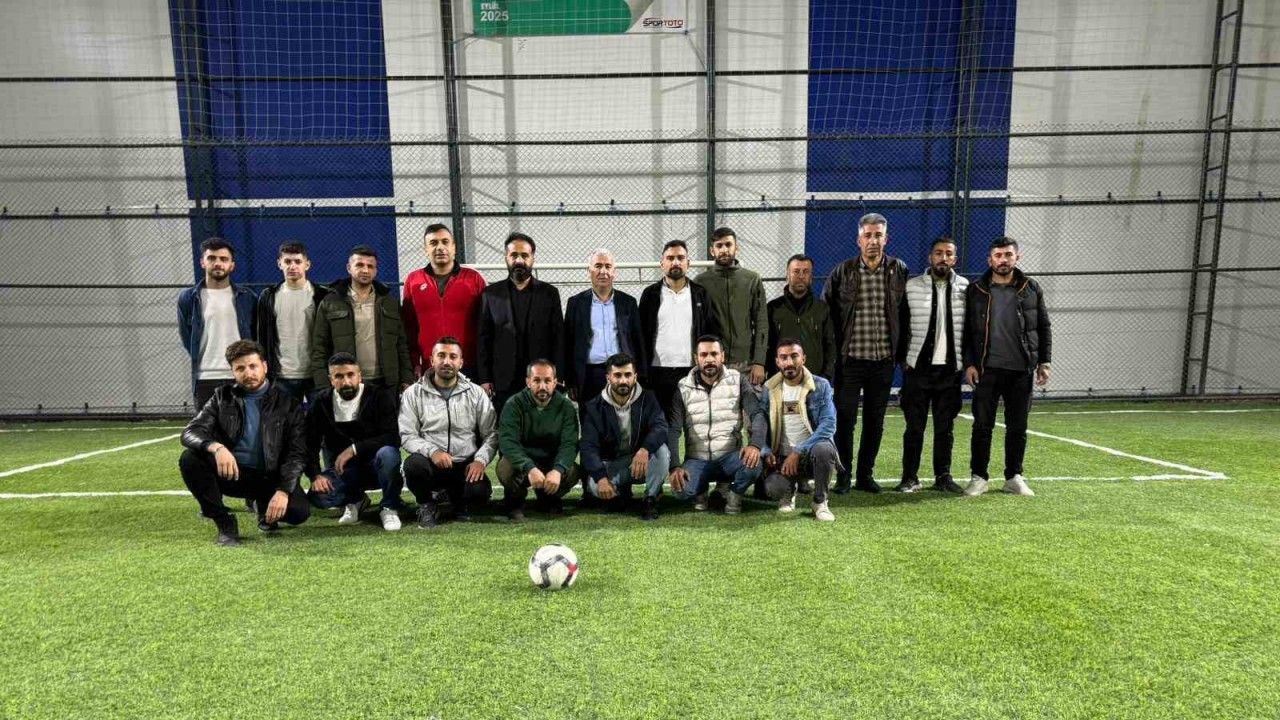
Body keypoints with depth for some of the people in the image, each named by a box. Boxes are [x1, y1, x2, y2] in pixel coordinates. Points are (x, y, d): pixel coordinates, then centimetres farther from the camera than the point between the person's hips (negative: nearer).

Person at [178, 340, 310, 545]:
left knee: (300, 511, -27)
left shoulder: (287, 404, -1)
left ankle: (266, 508, 12)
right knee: (189, 459, -26)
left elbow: (297, 454, -7)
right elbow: (190, 432, -6)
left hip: (269, 477, -1)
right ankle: (225, 522, -9)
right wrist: (216, 447, -30)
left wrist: (283, 490, -23)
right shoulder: (222, 397, 6)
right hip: (229, 472, 2)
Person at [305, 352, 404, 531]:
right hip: (342, 470, 3)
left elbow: (393, 437, -22)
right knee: (317, 496, -26)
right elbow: (309, 445, -1)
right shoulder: (321, 403, -2)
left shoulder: (380, 396, -12)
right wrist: (315, 475, -17)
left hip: (375, 465, -2)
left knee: (388, 453, -37)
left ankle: (389, 507, -10)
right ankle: (355, 500, 10)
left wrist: (353, 449, -27)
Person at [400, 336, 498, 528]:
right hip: (431, 464, 0)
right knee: (413, 464, -34)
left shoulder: (476, 393, 4)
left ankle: (458, 500, 12)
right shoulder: (414, 393, 2)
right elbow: (407, 436, -5)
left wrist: (480, 460, -16)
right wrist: (432, 451, -23)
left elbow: (491, 434, 3)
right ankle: (427, 505, 0)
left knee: (480, 492, -29)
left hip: (465, 466, 1)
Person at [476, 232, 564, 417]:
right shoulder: (490, 294, 7)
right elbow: (483, 340, 5)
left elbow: (558, 338, 4)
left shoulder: (549, 293, 7)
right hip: (503, 383, 0)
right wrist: (484, 379, -1)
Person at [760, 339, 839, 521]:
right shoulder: (770, 388, 4)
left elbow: (828, 425, -15)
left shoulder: (821, 386, -4)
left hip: (812, 453, -1)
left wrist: (798, 452, -21)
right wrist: (766, 452, -11)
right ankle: (789, 491, 12)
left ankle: (820, 502, -9)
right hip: (782, 457, 1)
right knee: (773, 489, -29)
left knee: (823, 448, -37)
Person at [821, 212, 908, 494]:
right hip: (850, 360, -2)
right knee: (844, 419, 0)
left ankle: (866, 474, 22)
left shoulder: (899, 271, 4)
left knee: (875, 421, 9)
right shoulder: (842, 272, -1)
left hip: (883, 361, 2)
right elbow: (826, 313, 3)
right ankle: (843, 475, 13)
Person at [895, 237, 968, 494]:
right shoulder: (911, 286, 0)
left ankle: (943, 476, 19)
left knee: (945, 426, 8)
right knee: (914, 426, 1)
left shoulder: (966, 288, 5)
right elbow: (901, 325, 3)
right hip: (917, 367, -1)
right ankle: (910, 477, 10)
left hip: (950, 369, 2)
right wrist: (902, 359, -1)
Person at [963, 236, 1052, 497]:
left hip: (1021, 370, 2)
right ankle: (978, 477, 10)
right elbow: (966, 330, 2)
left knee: (1018, 426, 8)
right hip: (987, 369, -1)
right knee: (982, 425, 1)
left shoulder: (1031, 289, 7)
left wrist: (1043, 362, 3)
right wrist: (969, 363, -6)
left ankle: (1014, 477, 19)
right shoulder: (976, 290, 3)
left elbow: (1043, 327, 10)